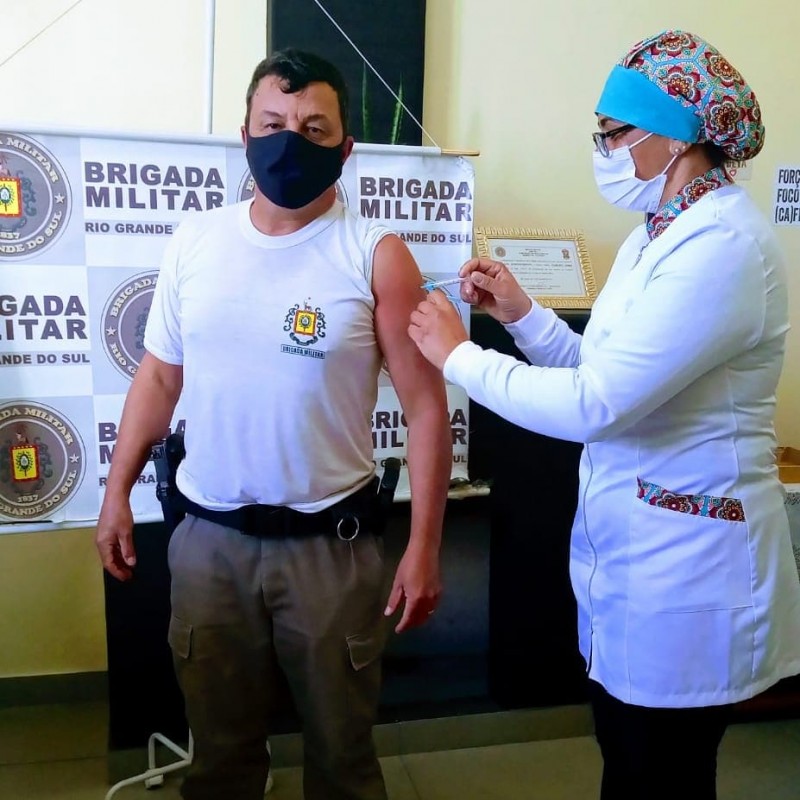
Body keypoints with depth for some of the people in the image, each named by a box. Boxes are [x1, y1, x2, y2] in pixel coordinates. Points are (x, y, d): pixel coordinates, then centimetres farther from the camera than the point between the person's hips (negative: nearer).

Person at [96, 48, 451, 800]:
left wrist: (424, 546, -12)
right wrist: (117, 491, 7)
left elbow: (425, 405, -9)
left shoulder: (375, 254, -9)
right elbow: (159, 374, 10)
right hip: (207, 537, 3)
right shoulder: (194, 240, 1)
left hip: (330, 541, -2)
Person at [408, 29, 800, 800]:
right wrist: (521, 315, 1)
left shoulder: (724, 246, -22)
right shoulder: (660, 235, 9)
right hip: (626, 547, 9)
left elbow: (594, 405, -28)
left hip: (686, 565, -9)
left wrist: (458, 356, -17)